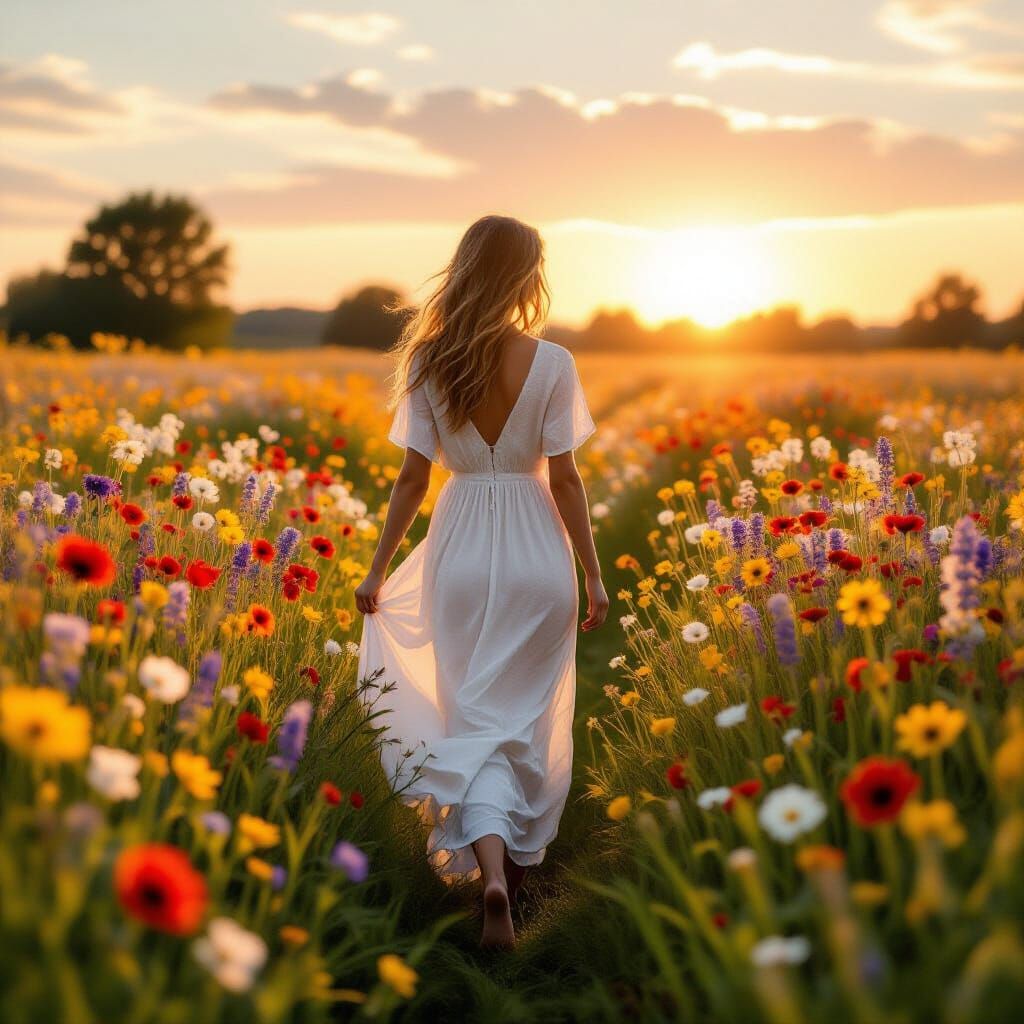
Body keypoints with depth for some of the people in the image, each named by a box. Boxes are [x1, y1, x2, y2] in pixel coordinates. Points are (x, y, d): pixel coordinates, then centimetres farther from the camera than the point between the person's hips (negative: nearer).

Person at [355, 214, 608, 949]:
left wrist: (379, 570, 7)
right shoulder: (551, 363, -8)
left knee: (475, 720, 5)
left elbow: (413, 476, -2)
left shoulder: (429, 363, -2)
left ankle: (491, 873, -14)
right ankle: (518, 854, 28)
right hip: (537, 556, -1)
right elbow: (565, 480, -8)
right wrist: (594, 577, 0)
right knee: (528, 718, 15)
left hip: (461, 552, 1)